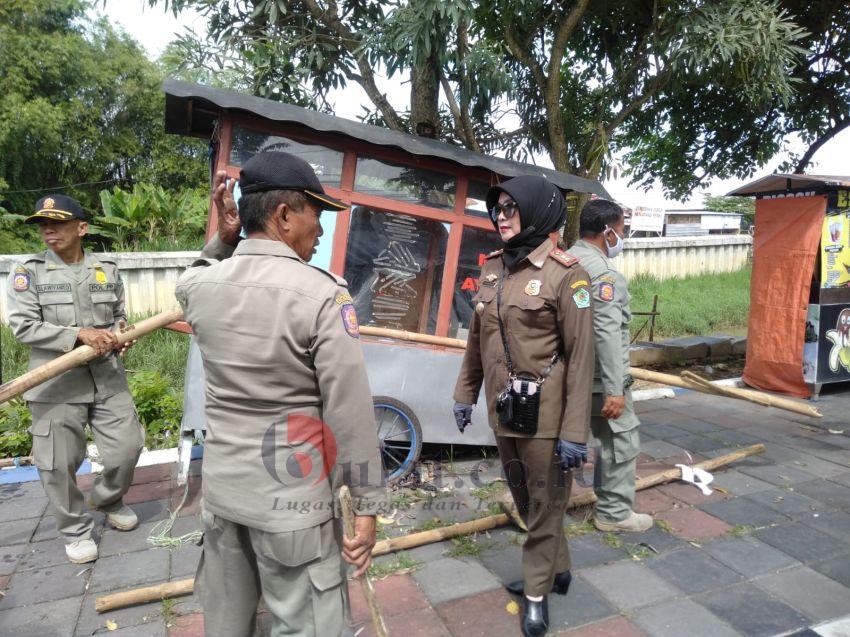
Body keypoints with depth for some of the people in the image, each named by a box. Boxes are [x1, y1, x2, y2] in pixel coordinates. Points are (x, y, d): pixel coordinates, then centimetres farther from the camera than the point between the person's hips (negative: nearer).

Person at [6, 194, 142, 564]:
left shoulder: (107, 269, 7)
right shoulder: (28, 273, -2)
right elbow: (23, 327, -9)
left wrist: (118, 335, -5)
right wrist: (79, 334, -18)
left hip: (107, 377, 3)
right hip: (56, 385, -2)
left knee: (127, 446, 7)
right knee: (59, 464, 5)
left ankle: (107, 500, 38)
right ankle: (75, 530, 27)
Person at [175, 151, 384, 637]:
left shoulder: (197, 286, -3)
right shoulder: (323, 294, -19)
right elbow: (351, 412, -18)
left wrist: (223, 239, 8)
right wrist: (367, 504, -8)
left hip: (221, 487, 6)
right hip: (291, 498, -6)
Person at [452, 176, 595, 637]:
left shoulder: (563, 274, -14)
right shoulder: (491, 269, 5)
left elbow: (581, 358, -15)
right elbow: (477, 338, 14)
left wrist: (575, 431, -17)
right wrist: (465, 393, 16)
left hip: (544, 416, -6)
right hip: (503, 412, 7)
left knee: (544, 504, 11)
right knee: (525, 500, 22)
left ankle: (537, 592, 32)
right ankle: (557, 570, 44)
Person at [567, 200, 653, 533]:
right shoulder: (602, 271, -17)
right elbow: (607, 334, -24)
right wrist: (615, 389, -23)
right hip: (598, 378, -9)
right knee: (621, 442, 7)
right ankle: (614, 514, 19)